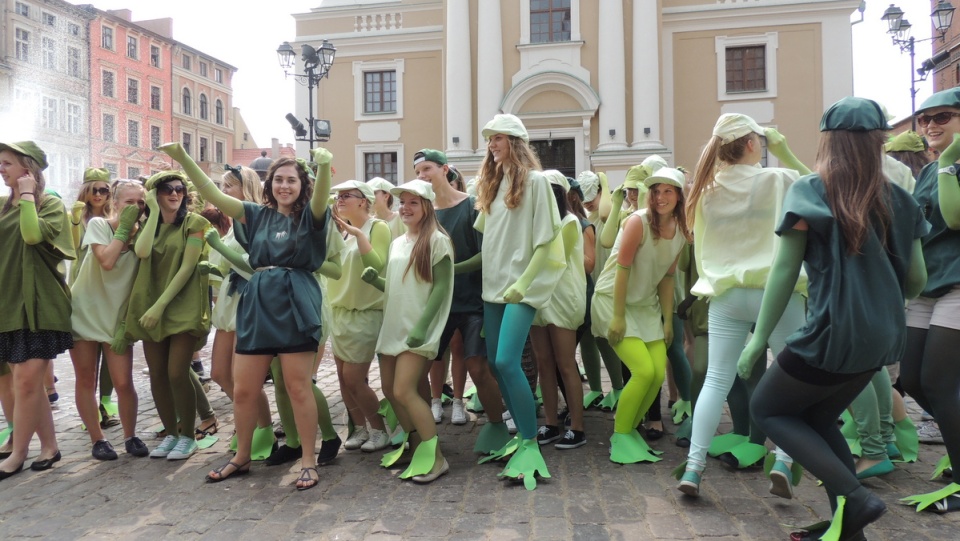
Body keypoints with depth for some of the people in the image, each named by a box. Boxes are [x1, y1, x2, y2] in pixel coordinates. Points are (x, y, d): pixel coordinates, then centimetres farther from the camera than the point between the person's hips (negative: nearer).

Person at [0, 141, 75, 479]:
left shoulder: (51, 204, -3)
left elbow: (32, 235, -22)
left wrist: (27, 195, -12)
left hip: (37, 303, -6)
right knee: (28, 382, 8)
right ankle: (49, 447, 18)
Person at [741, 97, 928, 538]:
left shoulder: (809, 191, -7)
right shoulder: (898, 200, 7)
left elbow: (785, 269, -10)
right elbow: (916, 281, 10)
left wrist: (759, 337, -5)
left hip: (833, 334, -6)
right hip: (882, 337, 7)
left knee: (766, 409, 13)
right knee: (818, 418, 23)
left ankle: (853, 497, 1)